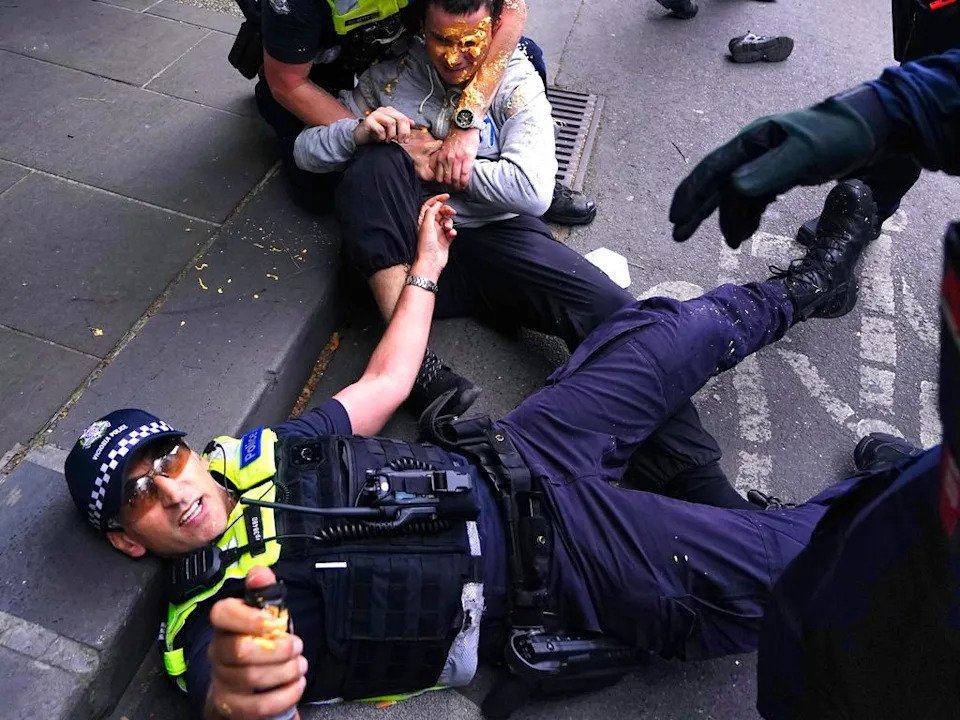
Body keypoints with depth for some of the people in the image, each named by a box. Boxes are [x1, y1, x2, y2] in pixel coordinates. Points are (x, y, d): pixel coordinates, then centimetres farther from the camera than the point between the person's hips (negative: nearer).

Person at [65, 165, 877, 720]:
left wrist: (427, 265, 18)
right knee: (787, 563, -12)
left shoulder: (264, 451, 7)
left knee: (673, 327, 8)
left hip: (514, 460, 6)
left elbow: (385, 381, 14)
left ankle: (803, 286, 36)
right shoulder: (202, 626, -9)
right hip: (548, 573, -6)